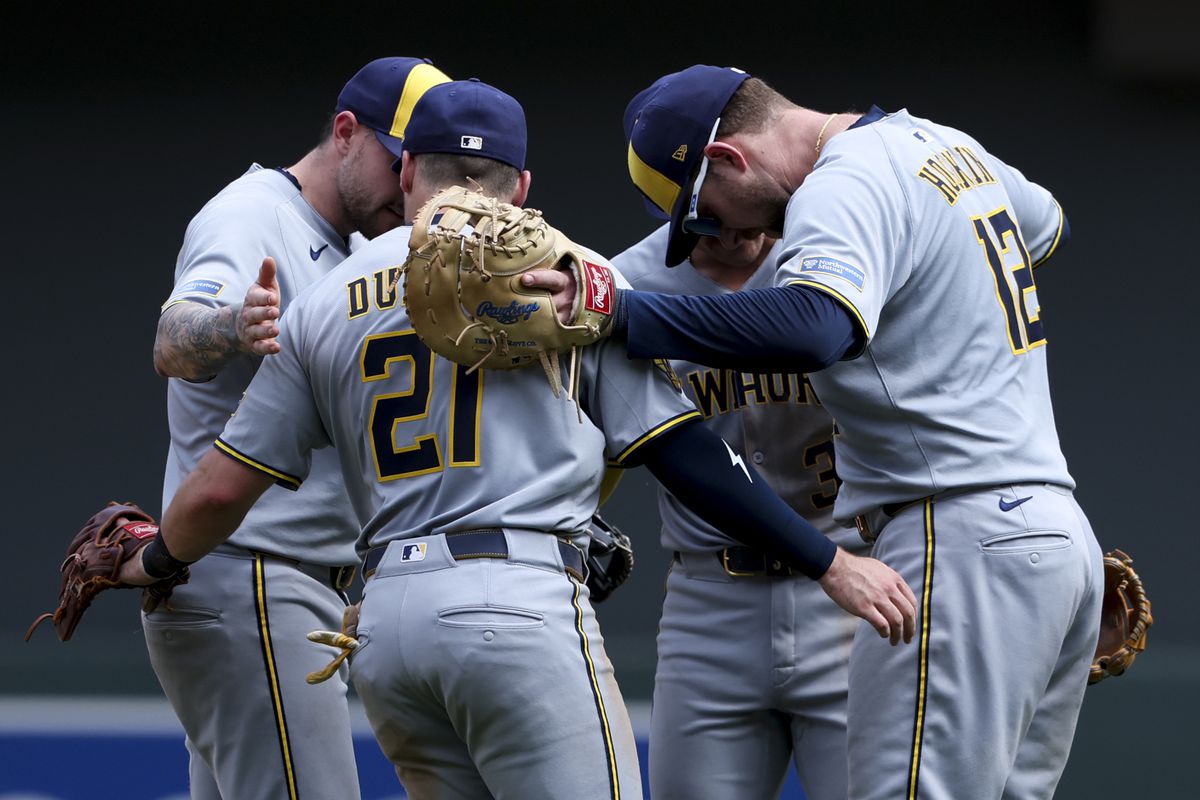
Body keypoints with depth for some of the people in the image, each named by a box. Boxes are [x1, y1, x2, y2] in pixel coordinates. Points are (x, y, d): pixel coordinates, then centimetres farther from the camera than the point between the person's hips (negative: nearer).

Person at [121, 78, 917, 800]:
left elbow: (220, 491, 15)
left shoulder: (324, 304, 16)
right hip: (521, 605, -5)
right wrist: (830, 563, 5)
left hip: (382, 623, 5)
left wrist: (154, 563, 36)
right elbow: (680, 451, 2)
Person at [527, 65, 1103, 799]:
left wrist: (615, 312, -34)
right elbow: (1047, 223, 38)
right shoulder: (944, 145, 16)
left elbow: (812, 331, -34)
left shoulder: (843, 190, -13)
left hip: (963, 542, -10)